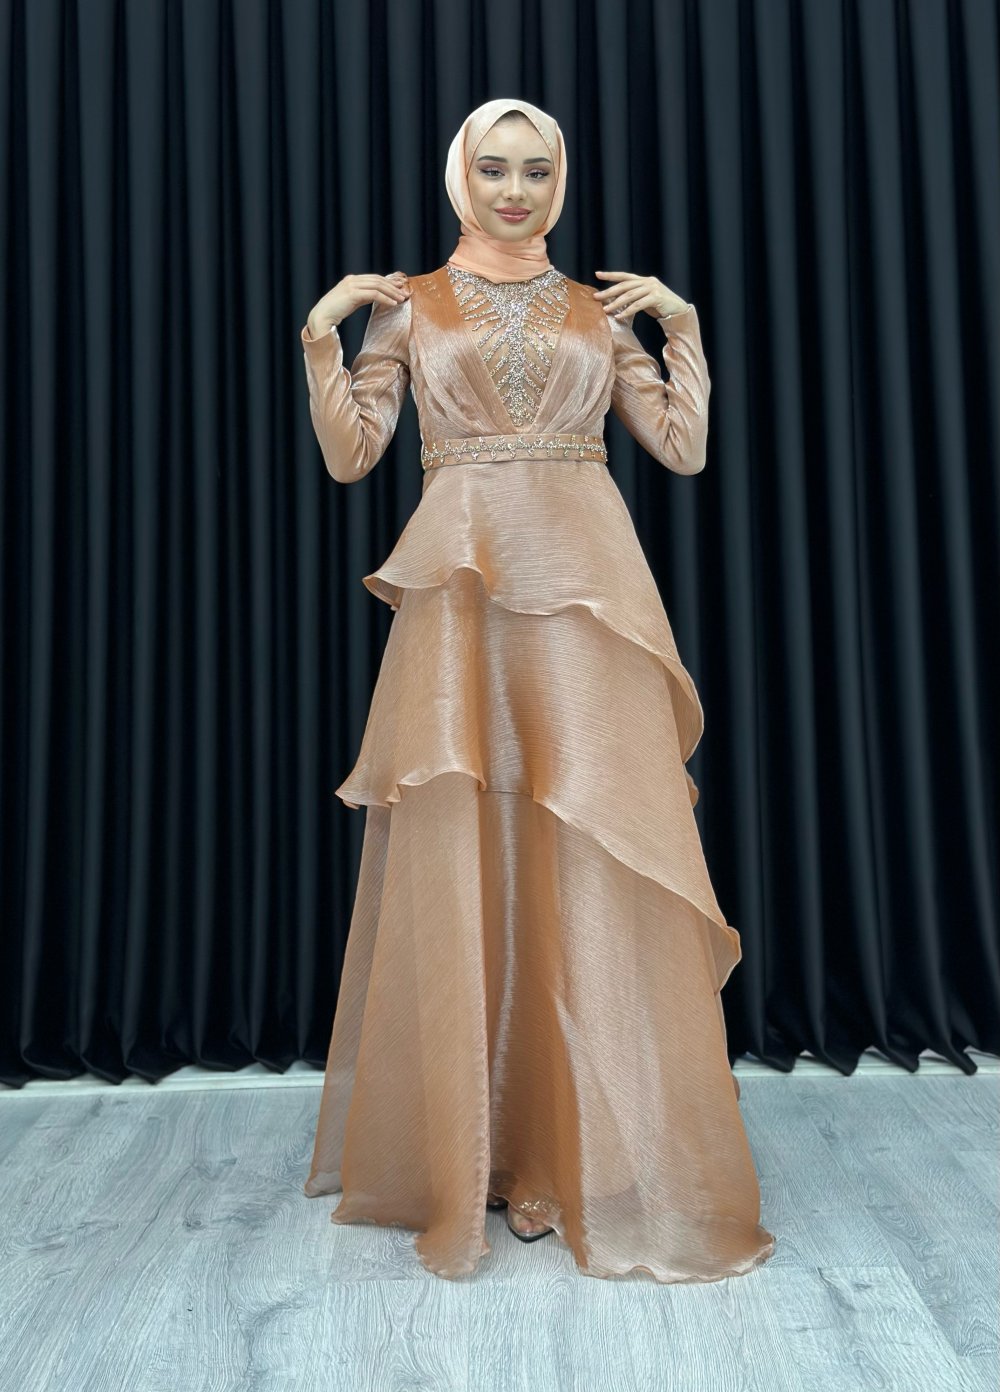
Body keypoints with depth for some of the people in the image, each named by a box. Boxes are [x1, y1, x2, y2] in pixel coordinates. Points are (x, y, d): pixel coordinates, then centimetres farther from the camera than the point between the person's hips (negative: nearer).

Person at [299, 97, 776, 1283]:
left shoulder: (604, 310, 18)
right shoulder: (408, 305, 14)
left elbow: (685, 450, 11)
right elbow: (348, 455, 6)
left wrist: (683, 323, 9)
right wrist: (323, 330, -1)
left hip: (588, 589, 1)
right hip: (461, 593, -1)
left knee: (597, 866, -4)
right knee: (457, 863, -3)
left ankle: (592, 1158, 10)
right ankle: (462, 1162, 11)